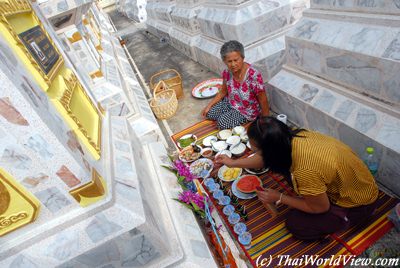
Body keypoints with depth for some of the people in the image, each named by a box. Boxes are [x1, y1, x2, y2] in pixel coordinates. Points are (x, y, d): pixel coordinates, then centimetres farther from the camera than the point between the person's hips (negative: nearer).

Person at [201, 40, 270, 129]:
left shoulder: (254, 76, -34)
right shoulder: (227, 73, -15)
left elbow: (263, 102, -24)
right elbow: (223, 92, 4)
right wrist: (209, 106, 0)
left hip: (248, 110, -6)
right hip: (231, 103, 6)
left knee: (222, 123, -19)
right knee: (209, 113, 1)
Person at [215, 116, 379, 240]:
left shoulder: (305, 172, -40)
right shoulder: (293, 138, -18)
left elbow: (320, 208, -20)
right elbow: (268, 158, 0)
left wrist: (279, 198, -13)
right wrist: (233, 163, 6)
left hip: (358, 203, -6)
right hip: (346, 178, 7)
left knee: (294, 224, -4)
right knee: (285, 168, 1)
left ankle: (345, 220, 11)